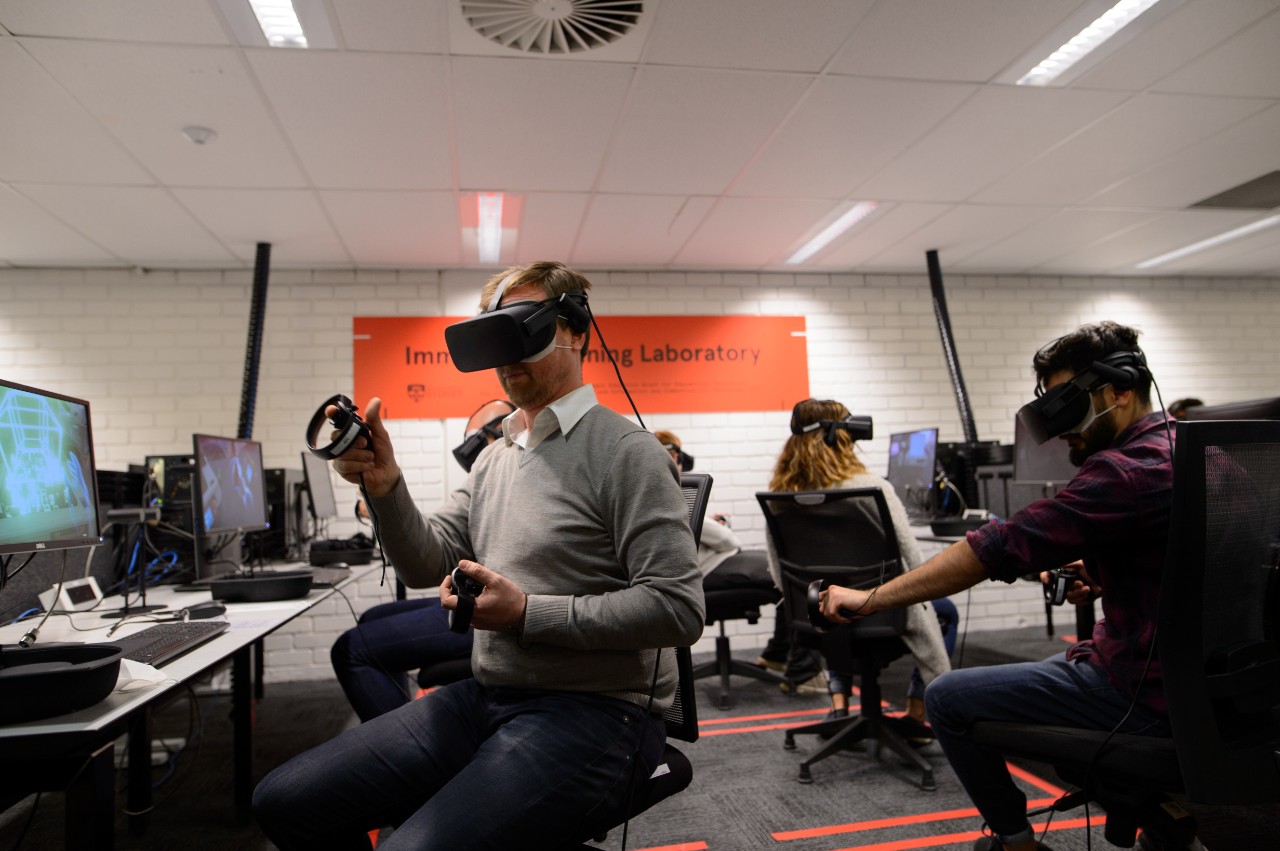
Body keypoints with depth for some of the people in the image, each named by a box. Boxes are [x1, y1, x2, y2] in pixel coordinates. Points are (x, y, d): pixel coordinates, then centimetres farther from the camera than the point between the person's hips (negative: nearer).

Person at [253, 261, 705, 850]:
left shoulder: (623, 450, -12)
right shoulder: (494, 456, 14)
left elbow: (678, 609, -18)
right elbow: (428, 566, 9)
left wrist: (525, 613, -18)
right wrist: (384, 486, -8)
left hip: (591, 713, -7)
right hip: (487, 697, 7)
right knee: (285, 801, 3)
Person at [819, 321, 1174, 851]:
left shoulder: (1127, 470, -25)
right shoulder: (1171, 447, 6)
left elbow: (1002, 547, -29)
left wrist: (869, 599, -26)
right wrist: (1098, 576, 4)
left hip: (1139, 690, -10)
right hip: (1173, 672, 10)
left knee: (948, 700, -5)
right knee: (1020, 677, 28)